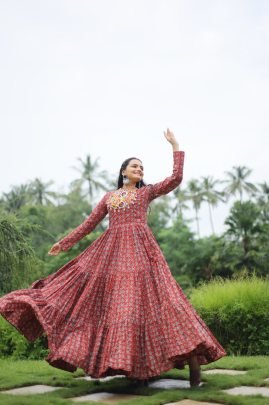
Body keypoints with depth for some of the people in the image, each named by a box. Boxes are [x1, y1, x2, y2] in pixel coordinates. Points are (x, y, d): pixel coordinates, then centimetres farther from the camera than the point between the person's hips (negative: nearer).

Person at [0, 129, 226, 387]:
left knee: (148, 296, -15)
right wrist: (65, 242, 21)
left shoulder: (147, 192, 15)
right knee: (107, 300, -5)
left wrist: (175, 146, 7)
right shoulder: (109, 196, 21)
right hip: (111, 252, 4)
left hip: (140, 250, -4)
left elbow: (176, 178, 5)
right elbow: (90, 223, 23)